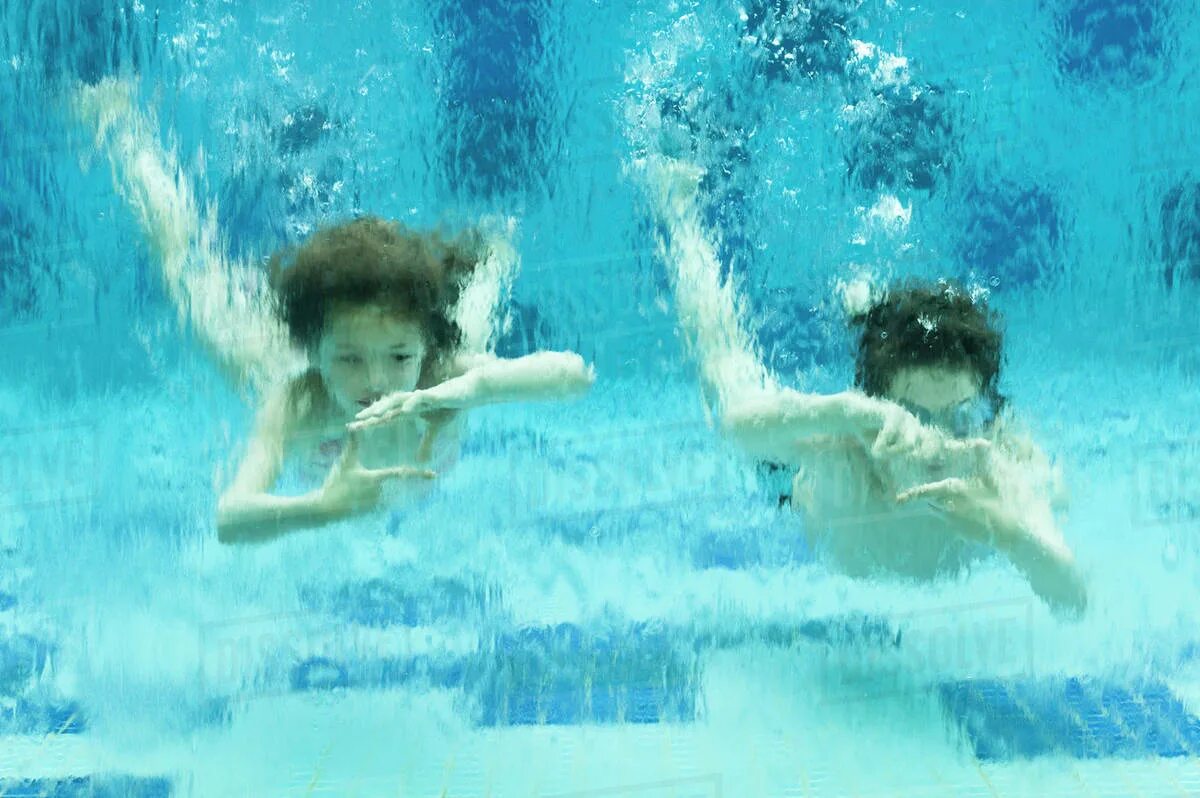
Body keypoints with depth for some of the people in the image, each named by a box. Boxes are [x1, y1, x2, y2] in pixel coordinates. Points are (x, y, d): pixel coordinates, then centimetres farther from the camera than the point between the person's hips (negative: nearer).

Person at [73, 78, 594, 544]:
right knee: (193, 271, 25)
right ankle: (117, 122, 47)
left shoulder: (445, 369, -45)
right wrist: (322, 506, -78)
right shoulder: (297, 401, -47)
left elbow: (574, 372, -59)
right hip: (282, 351, 0)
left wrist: (453, 393, -75)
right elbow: (230, 520, -59)